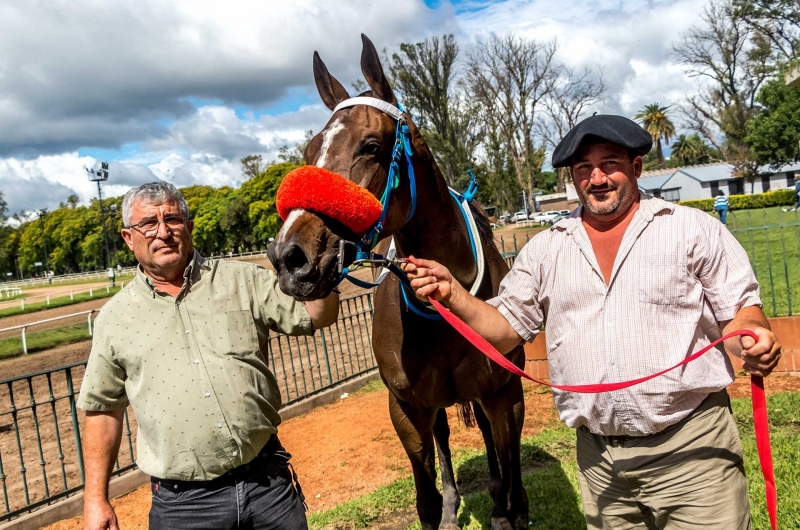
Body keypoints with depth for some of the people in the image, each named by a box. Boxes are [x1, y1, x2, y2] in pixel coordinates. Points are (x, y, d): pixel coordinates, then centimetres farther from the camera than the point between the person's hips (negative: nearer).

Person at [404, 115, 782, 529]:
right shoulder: (545, 249, 6)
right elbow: (505, 329, 8)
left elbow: (737, 311, 2)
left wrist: (753, 339, -21)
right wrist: (452, 293, -8)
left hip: (692, 448, -2)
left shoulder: (694, 229, 0)